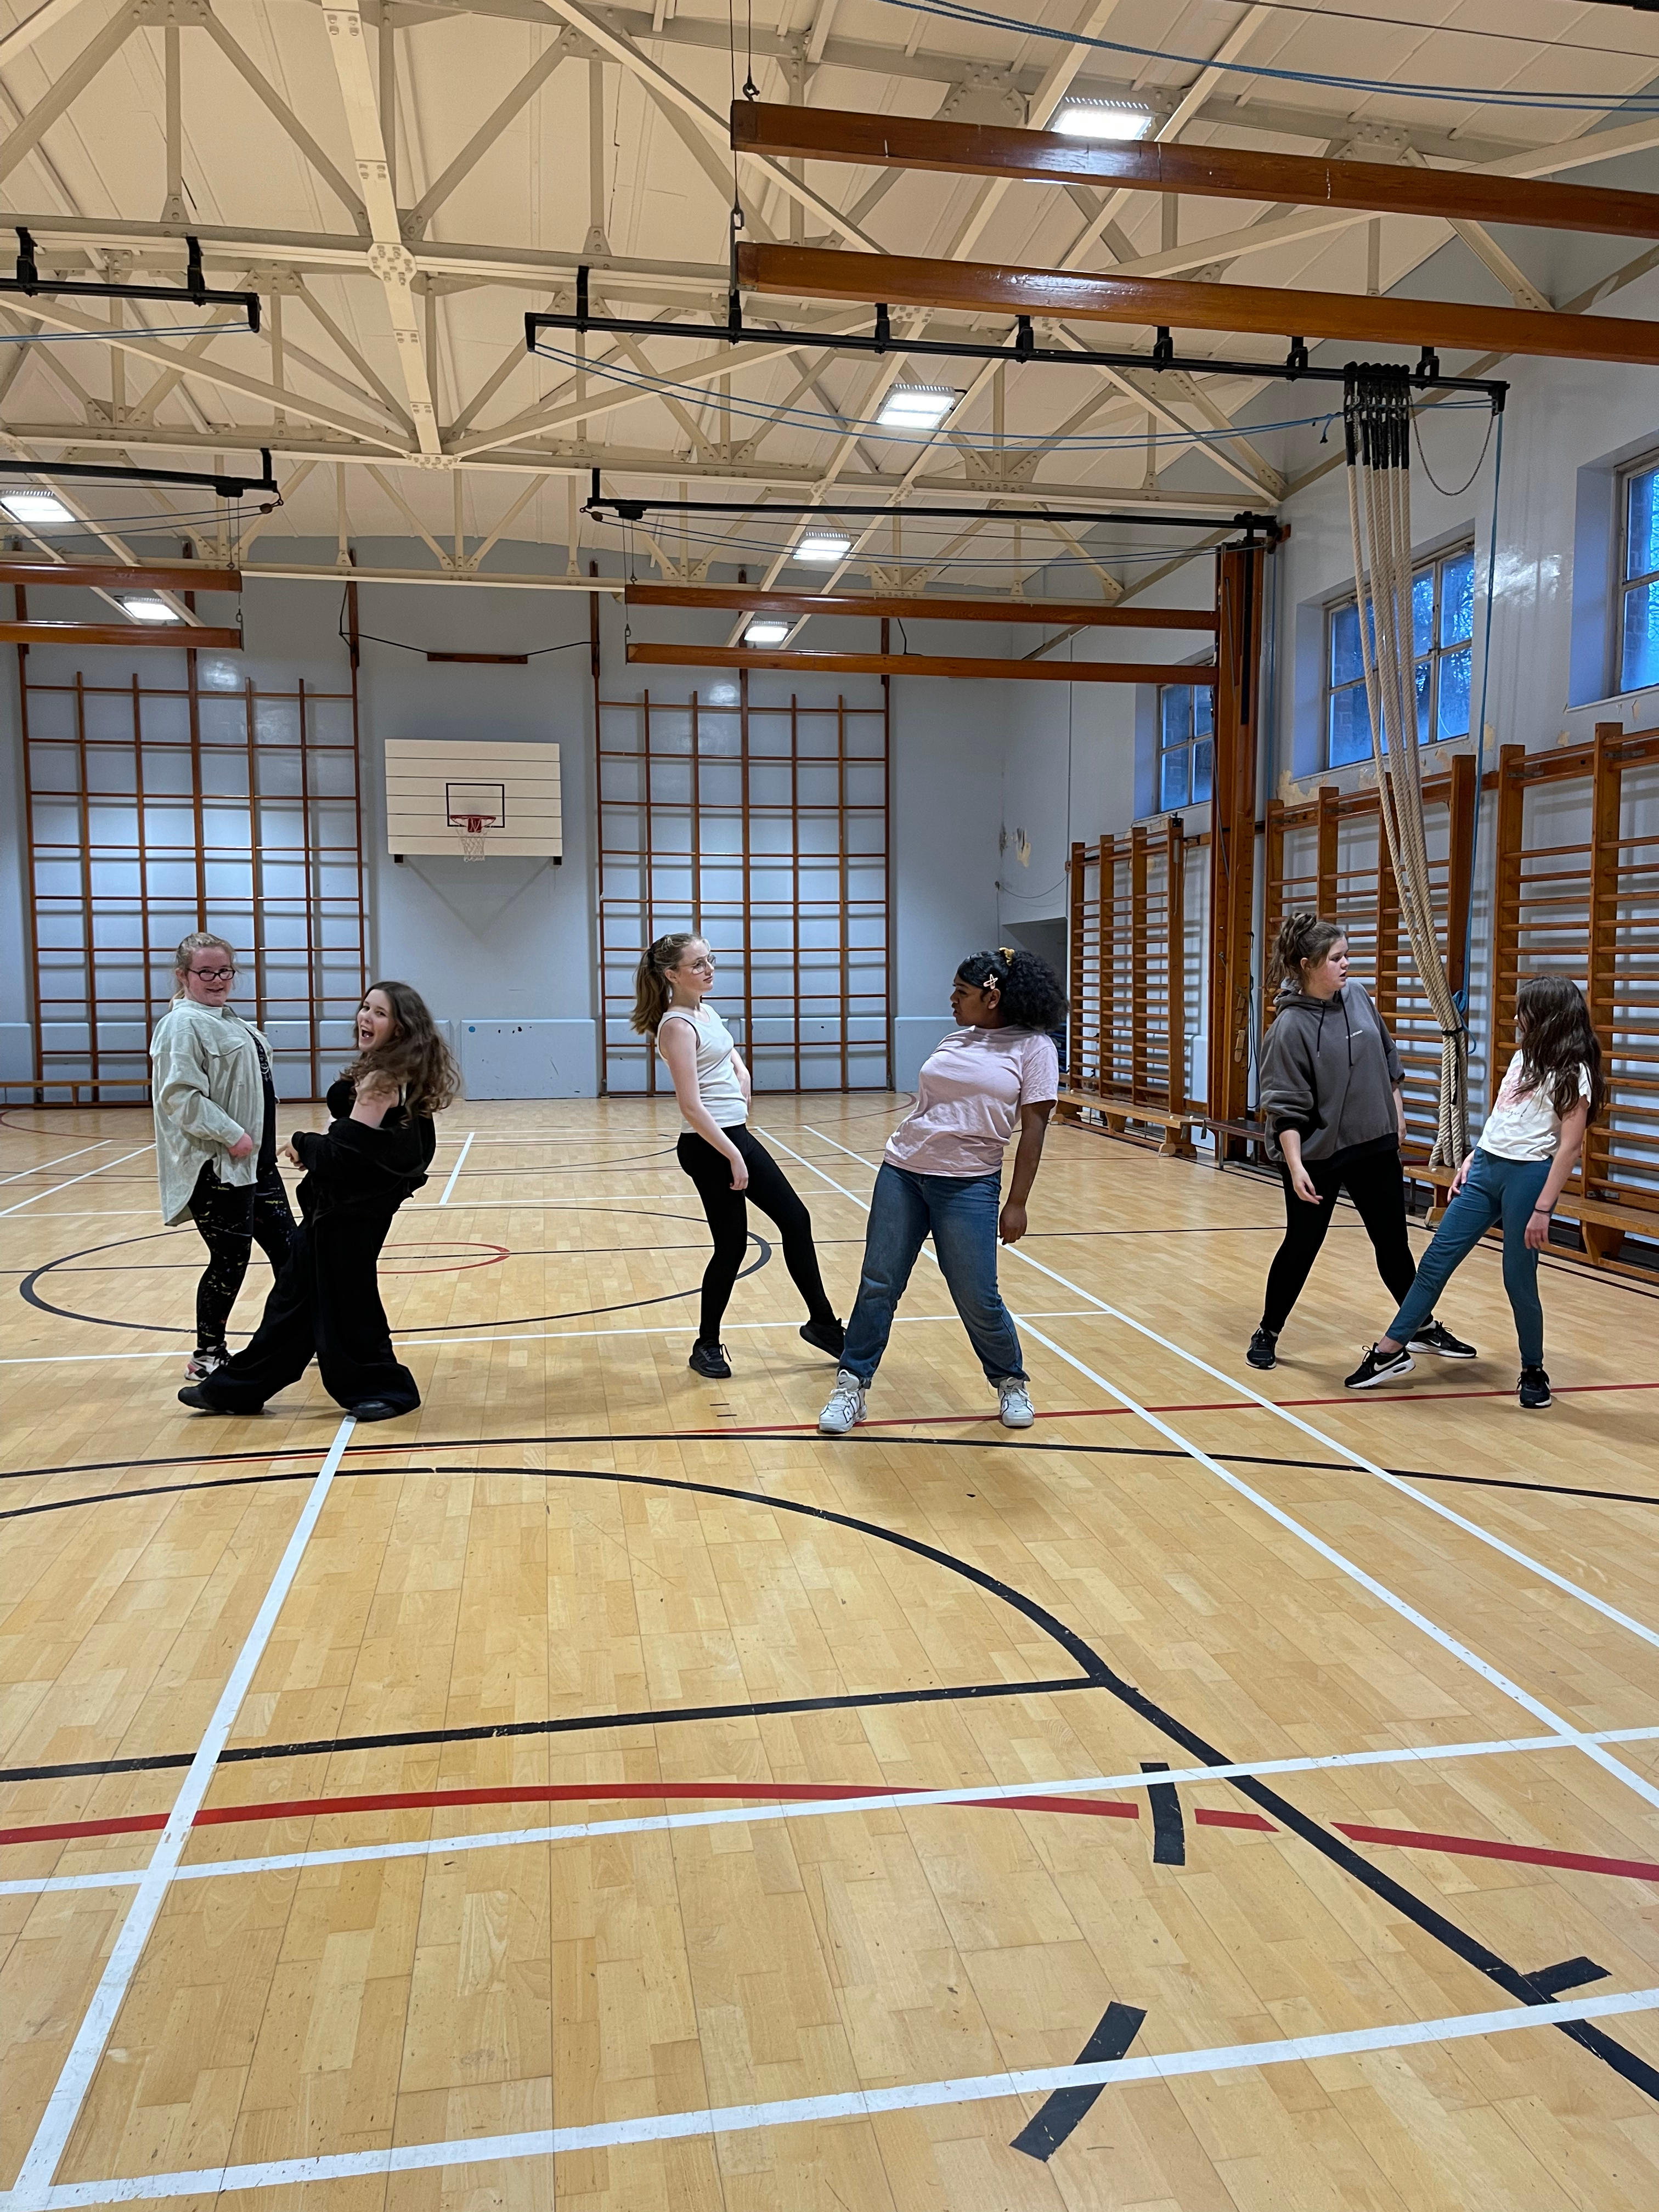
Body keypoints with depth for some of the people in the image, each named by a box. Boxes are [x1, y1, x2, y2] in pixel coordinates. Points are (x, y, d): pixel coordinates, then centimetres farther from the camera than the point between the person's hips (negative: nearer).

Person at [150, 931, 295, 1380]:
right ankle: (208, 1356, 14)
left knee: (287, 1249, 13)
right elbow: (180, 1096, -21)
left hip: (255, 1161, 9)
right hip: (216, 1167, -9)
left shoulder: (230, 1020, 16)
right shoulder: (183, 1024, -12)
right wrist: (231, 1135, -23)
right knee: (230, 1259, -1)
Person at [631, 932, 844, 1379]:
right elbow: (692, 1108, -21)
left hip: (738, 1135, 10)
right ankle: (707, 1346, 17)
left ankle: (823, 1324, 23)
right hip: (709, 1146, -10)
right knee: (732, 1247, -1)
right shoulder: (677, 1026, -16)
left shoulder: (706, 1012, 11)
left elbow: (738, 1066, 23)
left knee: (795, 1219, 11)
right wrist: (733, 1157, -20)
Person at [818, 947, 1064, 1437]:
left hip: (969, 1184, -5)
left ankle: (1012, 1384, 24)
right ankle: (852, 1386, 16)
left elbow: (1034, 1127, -6)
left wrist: (1017, 1203, -10)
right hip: (901, 1174, 5)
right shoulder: (957, 1039, 12)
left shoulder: (1033, 1046, -4)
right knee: (879, 1284, 4)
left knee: (977, 1297, -2)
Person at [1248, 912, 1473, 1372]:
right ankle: (1267, 1333, 22)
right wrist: (1295, 1166, -24)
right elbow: (1285, 1108, -18)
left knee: (1393, 1241, 15)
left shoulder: (1358, 996, -1)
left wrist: (1397, 1114, 16)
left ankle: (1424, 1327, 29)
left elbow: (1387, 1058, 14)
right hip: (1316, 1154, -5)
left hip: (1376, 1146, 5)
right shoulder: (1291, 1026, -18)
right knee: (1302, 1247, 5)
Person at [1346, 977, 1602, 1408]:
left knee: (1518, 1279, 0)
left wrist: (1543, 1210, -18)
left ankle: (1533, 1372, 19)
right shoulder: (1525, 1056, 16)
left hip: (1527, 1177, -8)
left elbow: (1570, 1147, -14)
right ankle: (1391, 1350, 9)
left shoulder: (1572, 1073, -9)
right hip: (1486, 1167, 8)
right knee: (1436, 1260, 5)